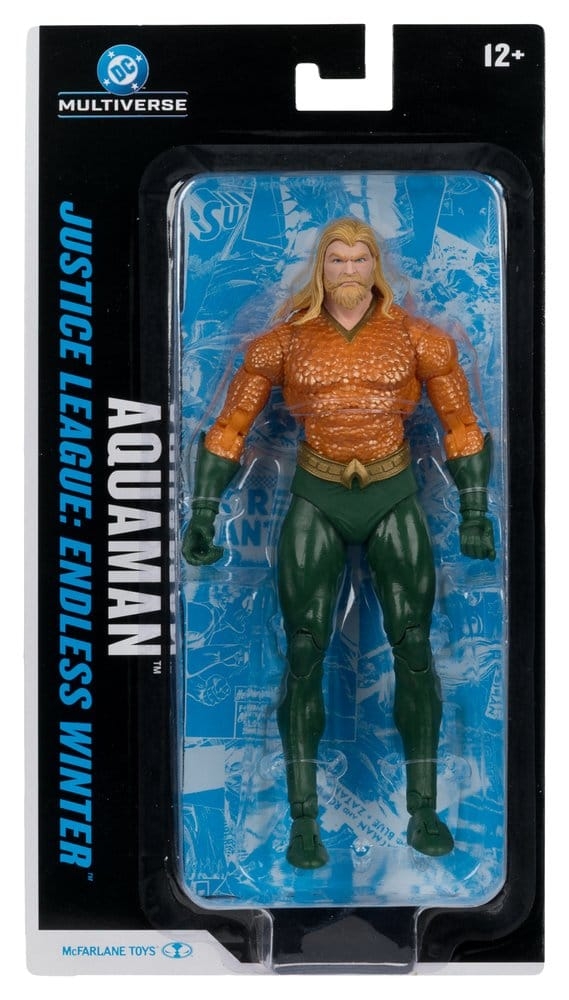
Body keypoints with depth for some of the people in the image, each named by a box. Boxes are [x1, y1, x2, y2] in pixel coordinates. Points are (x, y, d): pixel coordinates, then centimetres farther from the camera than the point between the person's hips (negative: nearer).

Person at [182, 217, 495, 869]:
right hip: (315, 502, 0)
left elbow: (461, 425, 6)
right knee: (304, 656, -5)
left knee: (414, 650, -3)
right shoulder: (286, 341, -1)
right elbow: (229, 428, 2)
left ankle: (423, 810, 9)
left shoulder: (416, 337, -1)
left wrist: (475, 512, 0)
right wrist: (202, 516, -4)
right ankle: (303, 818, 4)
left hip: (393, 499, 1)